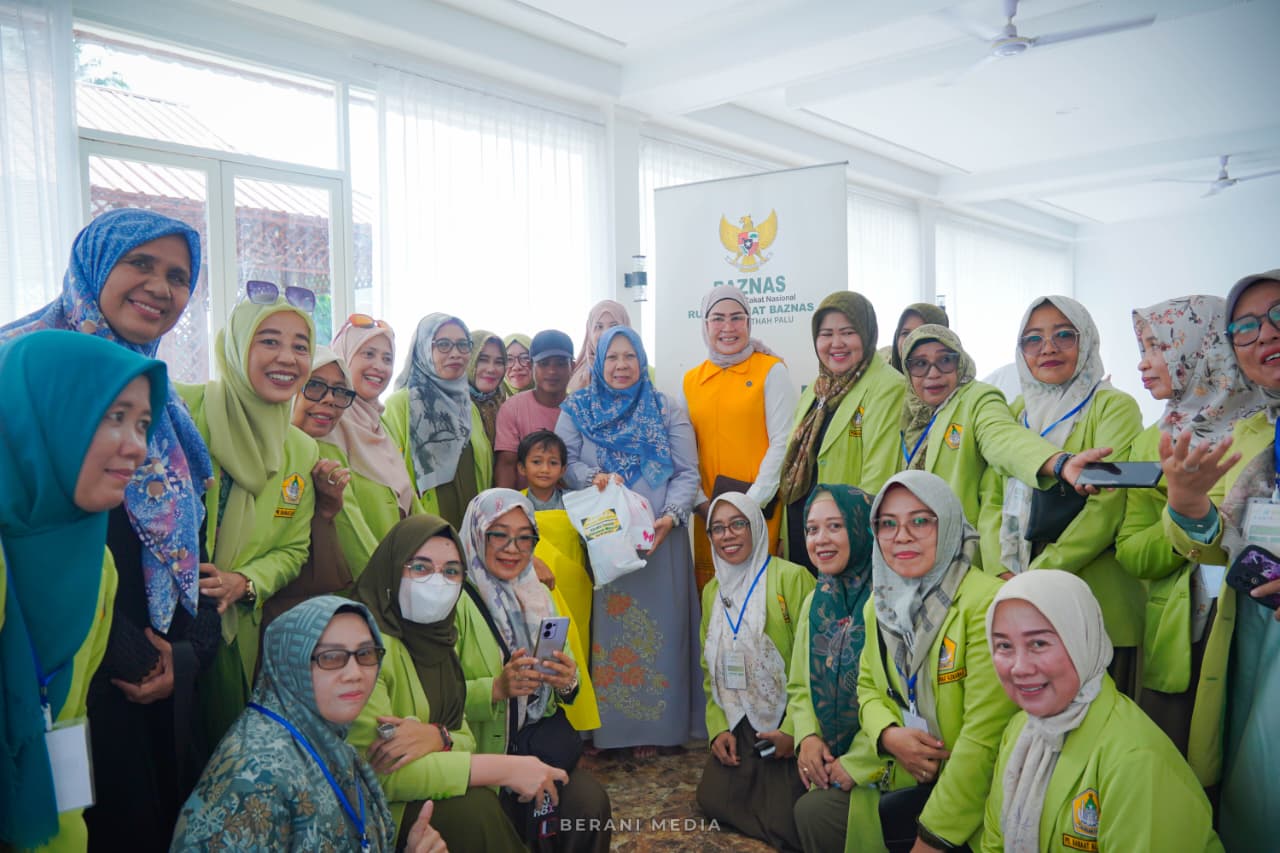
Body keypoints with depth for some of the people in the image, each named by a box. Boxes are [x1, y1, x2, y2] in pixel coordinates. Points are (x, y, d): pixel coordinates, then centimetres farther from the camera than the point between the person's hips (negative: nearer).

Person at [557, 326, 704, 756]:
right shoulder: (577, 409, 10)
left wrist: (670, 516, -13)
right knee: (603, 626, 1)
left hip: (658, 538, 0)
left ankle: (653, 726, 13)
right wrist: (595, 477, -17)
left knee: (658, 627, 1)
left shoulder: (667, 410, 8)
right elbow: (563, 462, 1)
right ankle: (600, 724, 12)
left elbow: (687, 473, 2)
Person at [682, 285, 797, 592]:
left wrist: (752, 503, -12)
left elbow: (782, 443, -6)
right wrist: (701, 503, -3)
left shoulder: (771, 370, 0)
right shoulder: (691, 380, 10)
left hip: (760, 509, -3)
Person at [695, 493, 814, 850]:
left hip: (787, 723, -5)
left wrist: (793, 730, -16)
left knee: (784, 819, -13)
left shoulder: (791, 578, -13)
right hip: (739, 724, 6)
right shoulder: (712, 590, 9)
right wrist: (718, 728, 2)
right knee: (712, 799, -8)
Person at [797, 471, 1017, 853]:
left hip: (962, 787, -6)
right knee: (811, 810, -9)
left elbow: (984, 736, -23)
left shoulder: (987, 603, -21)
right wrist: (888, 735, -10)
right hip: (895, 766, 6)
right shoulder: (881, 601, 3)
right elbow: (867, 688, 13)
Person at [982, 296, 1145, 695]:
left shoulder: (1114, 407, -4)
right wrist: (1001, 573, -8)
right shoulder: (1017, 411, 13)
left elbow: (1106, 508, -14)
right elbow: (993, 501, 8)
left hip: (1096, 607, -5)